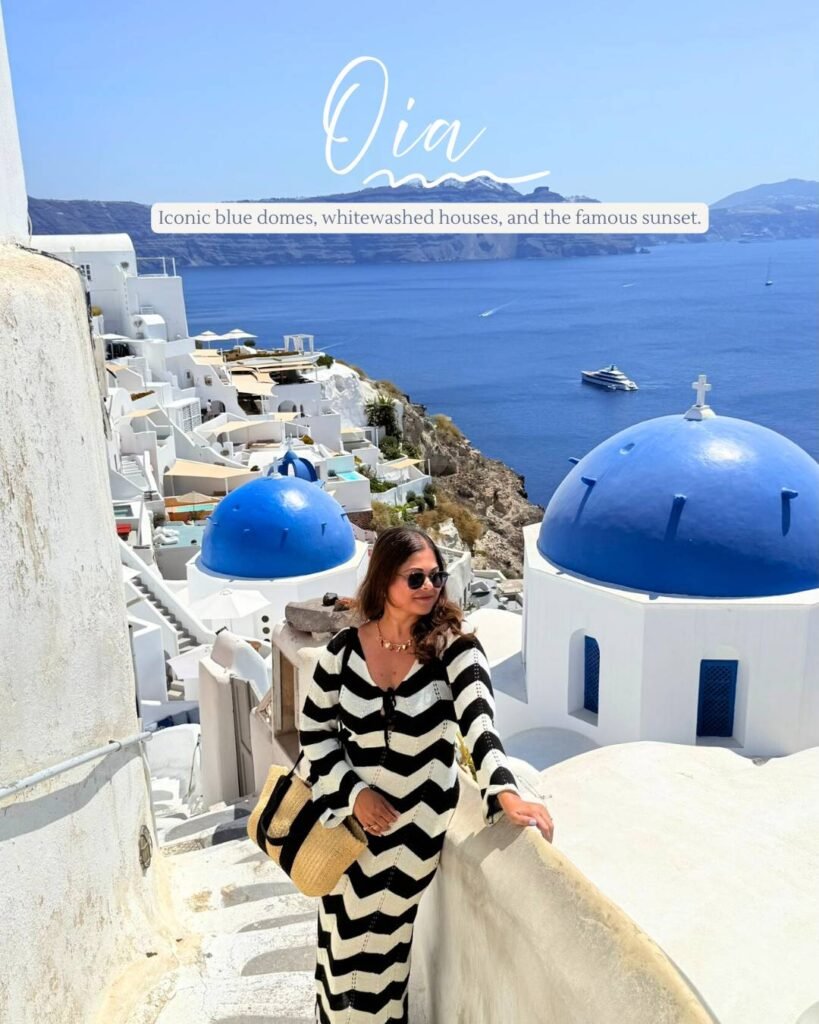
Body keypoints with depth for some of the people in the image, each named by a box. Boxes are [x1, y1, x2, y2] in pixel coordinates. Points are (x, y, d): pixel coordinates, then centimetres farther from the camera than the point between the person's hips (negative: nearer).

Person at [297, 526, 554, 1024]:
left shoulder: (454, 647, -16)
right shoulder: (344, 648, -9)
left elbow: (479, 722, -29)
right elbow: (315, 731, -1)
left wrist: (508, 794, -43)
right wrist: (354, 791, -12)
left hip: (421, 820, -2)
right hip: (354, 815, 2)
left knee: (388, 938, 14)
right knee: (346, 937, 18)